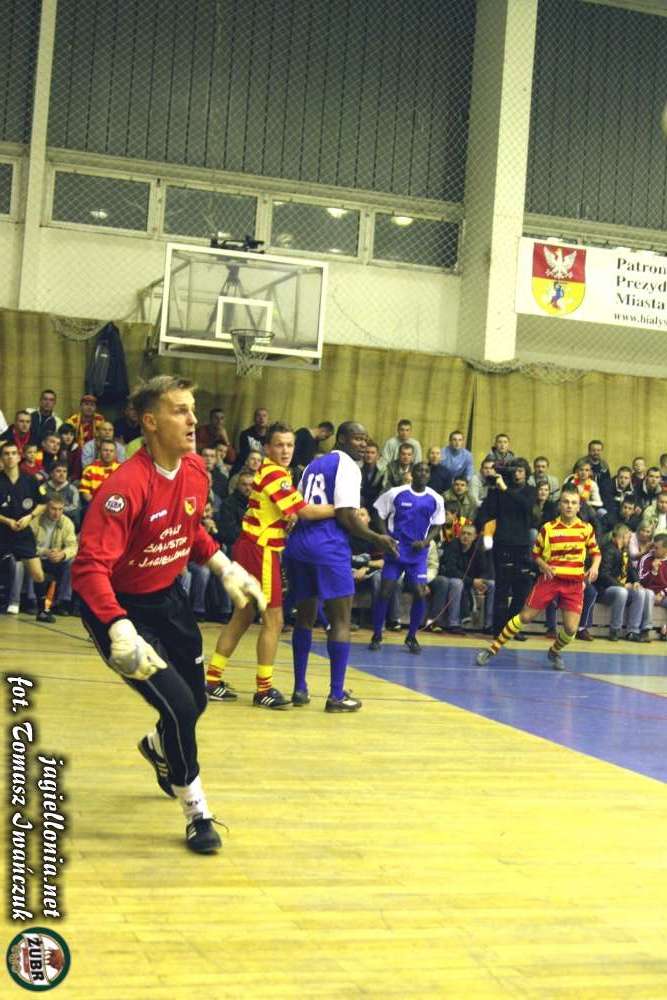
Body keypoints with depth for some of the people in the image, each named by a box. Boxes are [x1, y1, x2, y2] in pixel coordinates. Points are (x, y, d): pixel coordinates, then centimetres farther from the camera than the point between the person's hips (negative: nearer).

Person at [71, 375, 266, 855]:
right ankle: (197, 814, 8)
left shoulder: (196, 471, -6)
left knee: (195, 701, 18)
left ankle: (156, 747, 55)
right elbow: (89, 567, -35)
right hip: (121, 607, -7)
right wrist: (120, 630, -46)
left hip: (169, 598, 8)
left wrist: (226, 569, 5)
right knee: (178, 704, -15)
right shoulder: (125, 487, -31)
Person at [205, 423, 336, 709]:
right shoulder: (274, 474, -16)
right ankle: (264, 690, 3)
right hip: (261, 550, -10)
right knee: (273, 620, -3)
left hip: (253, 548, 10)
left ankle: (213, 680, 19)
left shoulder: (269, 472, 14)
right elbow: (306, 512, -18)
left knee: (242, 617, 14)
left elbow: (290, 514, 14)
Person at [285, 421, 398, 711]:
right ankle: (336, 695, -2)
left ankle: (300, 689, 18)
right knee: (341, 620, 0)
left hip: (298, 544, 8)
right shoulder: (347, 465, -5)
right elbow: (345, 516, -14)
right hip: (328, 548, -8)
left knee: (305, 616, 17)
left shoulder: (313, 464, 20)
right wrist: (377, 539, -3)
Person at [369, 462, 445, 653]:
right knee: (385, 593, -5)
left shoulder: (435, 499, 0)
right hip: (395, 551, -2)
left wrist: (425, 541, -9)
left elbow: (437, 526, 9)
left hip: (418, 554, 2)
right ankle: (376, 636, 10)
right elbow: (379, 515, 2)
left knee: (420, 594, -6)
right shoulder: (396, 493, -6)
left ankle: (411, 637, 13)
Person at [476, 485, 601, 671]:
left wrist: (594, 567, -7)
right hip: (550, 579, -1)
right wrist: (544, 566, -12)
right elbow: (536, 554, 7)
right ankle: (493, 649, 8)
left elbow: (595, 551, 12)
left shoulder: (586, 528, 1)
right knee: (525, 616, -2)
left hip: (574, 583, 1)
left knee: (571, 628, -7)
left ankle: (554, 652, 25)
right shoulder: (548, 528, -2)